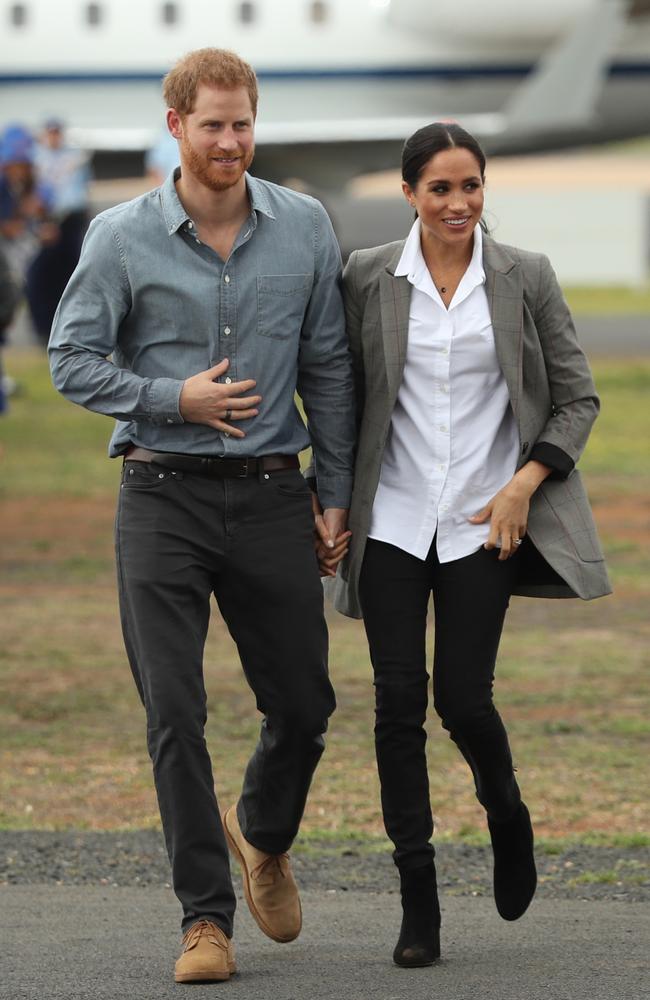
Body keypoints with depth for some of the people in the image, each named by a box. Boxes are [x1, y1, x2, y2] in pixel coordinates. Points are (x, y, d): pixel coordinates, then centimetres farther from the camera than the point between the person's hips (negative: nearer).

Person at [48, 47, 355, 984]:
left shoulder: (305, 228, 2)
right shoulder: (122, 237, -4)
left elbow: (329, 368, 8)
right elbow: (72, 360, 1)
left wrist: (338, 493, 6)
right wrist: (173, 398, -12)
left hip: (272, 495, 2)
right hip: (163, 495, -2)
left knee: (303, 702, 8)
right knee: (174, 714, -6)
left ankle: (264, 836, 39)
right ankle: (206, 917, 1)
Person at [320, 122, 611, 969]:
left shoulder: (526, 279, 0)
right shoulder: (368, 279, 1)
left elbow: (577, 398, 5)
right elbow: (341, 399, 9)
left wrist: (525, 483, -9)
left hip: (484, 523, -1)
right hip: (391, 518, 1)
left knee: (461, 698, -6)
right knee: (399, 700, -4)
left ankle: (506, 814, 28)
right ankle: (418, 899, 2)